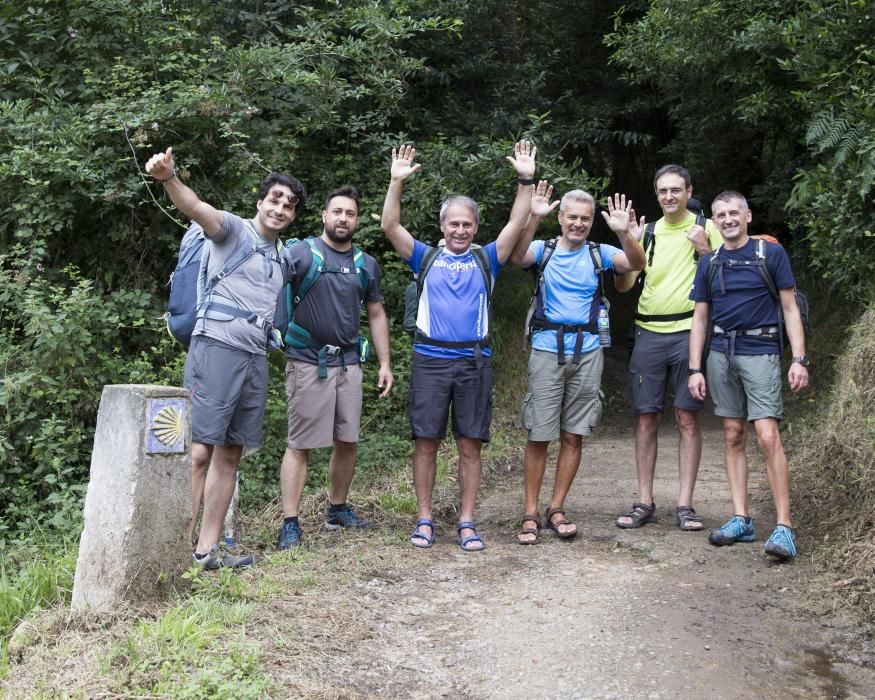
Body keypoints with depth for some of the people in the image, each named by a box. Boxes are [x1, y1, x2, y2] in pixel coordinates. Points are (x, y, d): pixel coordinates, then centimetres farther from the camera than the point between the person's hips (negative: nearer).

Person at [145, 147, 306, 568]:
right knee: (199, 452, -10)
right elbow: (197, 208, -22)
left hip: (255, 358, 8)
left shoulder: (282, 256, 21)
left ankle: (207, 548, 14)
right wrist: (168, 178, -40)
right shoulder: (234, 230, 0)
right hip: (216, 347, -7)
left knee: (230, 455, 8)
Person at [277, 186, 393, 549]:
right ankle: (290, 523, 2)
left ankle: (337, 508, 29)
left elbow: (376, 315, 18)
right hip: (308, 363, -5)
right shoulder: (300, 253, -4)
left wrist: (385, 363, 12)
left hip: (349, 363, 5)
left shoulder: (367, 265, 13)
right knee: (299, 445, -3)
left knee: (347, 441, 12)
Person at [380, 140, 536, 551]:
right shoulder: (426, 258, 11)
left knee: (470, 445, 3)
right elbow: (390, 226, 1)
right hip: (430, 360, 0)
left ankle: (466, 523, 11)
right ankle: (424, 520, 12)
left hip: (474, 362, 1)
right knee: (425, 443, 2)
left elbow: (516, 226, 2)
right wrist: (397, 182, -8)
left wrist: (526, 180, -6)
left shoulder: (486, 259, 12)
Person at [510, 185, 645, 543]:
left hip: (587, 351, 2)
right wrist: (533, 219, -31)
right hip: (547, 349, -2)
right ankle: (530, 514, 8)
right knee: (538, 435, 0)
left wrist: (624, 233, -27)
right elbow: (516, 257, -17)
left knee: (573, 435, 7)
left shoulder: (599, 254, 8)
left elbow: (636, 264, -9)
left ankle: (556, 510, 18)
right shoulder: (544, 250, 5)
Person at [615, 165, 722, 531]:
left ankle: (685, 505, 6)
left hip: (689, 333, -3)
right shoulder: (647, 232, 13)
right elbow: (623, 285, 8)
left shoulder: (706, 229, 4)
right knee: (646, 419, 4)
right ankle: (644, 503, 12)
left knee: (688, 419, -1)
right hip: (649, 334, 3)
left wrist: (705, 250, -13)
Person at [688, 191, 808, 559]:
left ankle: (784, 527, -7)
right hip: (721, 354, 4)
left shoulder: (771, 253, 1)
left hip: (760, 353, -4)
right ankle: (741, 519, 13)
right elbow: (700, 318, 13)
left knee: (768, 437, -12)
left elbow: (790, 308, 1)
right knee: (733, 437, 7)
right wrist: (695, 369, 6)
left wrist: (799, 359, -8)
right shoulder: (709, 263, 11)